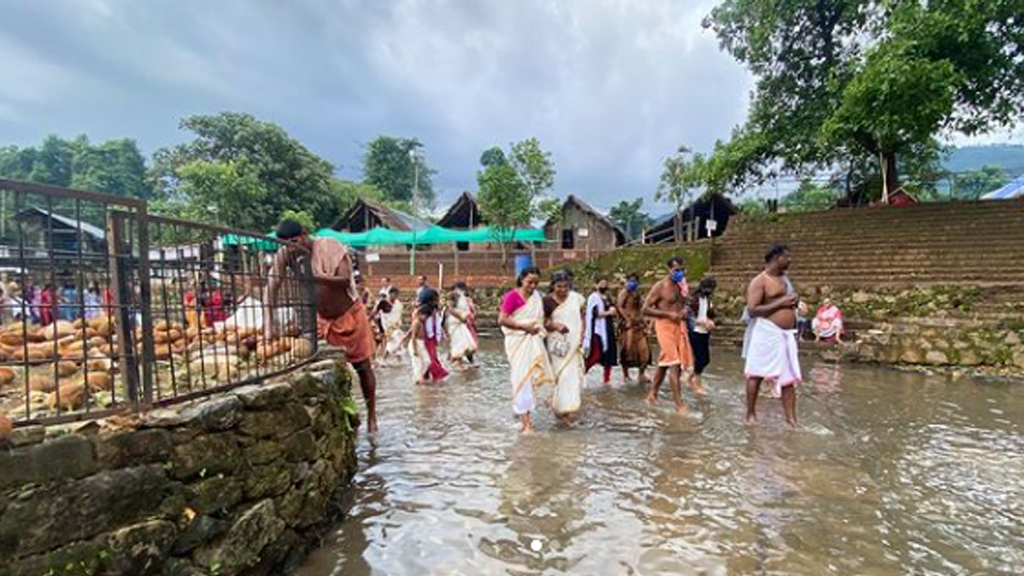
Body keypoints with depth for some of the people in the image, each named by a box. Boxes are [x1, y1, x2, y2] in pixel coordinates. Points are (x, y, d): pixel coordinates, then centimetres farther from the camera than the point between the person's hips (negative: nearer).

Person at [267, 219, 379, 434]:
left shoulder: (329, 246, -23)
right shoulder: (284, 255, -12)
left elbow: (345, 280, -30)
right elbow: (272, 286, -16)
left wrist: (315, 276, -44)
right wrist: (269, 324, -25)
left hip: (350, 315, -3)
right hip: (322, 320, 4)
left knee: (362, 367, 6)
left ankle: (371, 416, 21)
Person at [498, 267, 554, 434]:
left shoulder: (536, 297, 8)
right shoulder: (512, 296, -12)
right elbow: (502, 320, -17)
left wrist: (538, 327, 4)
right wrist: (524, 326, -19)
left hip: (533, 341, 7)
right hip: (518, 341, -7)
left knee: (530, 377, 12)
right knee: (521, 378, -7)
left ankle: (525, 416, 25)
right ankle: (525, 421, -4)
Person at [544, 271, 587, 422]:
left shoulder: (576, 297, 1)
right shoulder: (547, 301, -6)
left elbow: (581, 318, 8)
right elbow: (544, 322, -3)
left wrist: (581, 336, -2)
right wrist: (555, 325, -22)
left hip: (575, 342, 3)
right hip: (558, 342, -3)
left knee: (575, 373, 5)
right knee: (563, 374, -5)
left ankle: (569, 405, 21)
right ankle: (563, 408, 5)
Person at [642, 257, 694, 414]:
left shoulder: (682, 285, 10)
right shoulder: (660, 287, -11)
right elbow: (645, 309, -14)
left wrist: (685, 310, 1)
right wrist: (669, 314, -19)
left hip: (679, 325, 7)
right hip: (665, 326, -7)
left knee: (664, 363, 14)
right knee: (674, 363, -11)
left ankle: (652, 394, 28)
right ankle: (679, 404, -8)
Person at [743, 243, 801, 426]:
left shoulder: (785, 278, 16)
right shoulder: (759, 281, -10)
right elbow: (752, 310, -19)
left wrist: (794, 302, 8)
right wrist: (780, 303, -19)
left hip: (787, 334, 8)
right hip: (767, 333, -8)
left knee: (789, 376, 8)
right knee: (757, 374, 3)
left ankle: (791, 418, 15)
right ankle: (751, 414, 16)